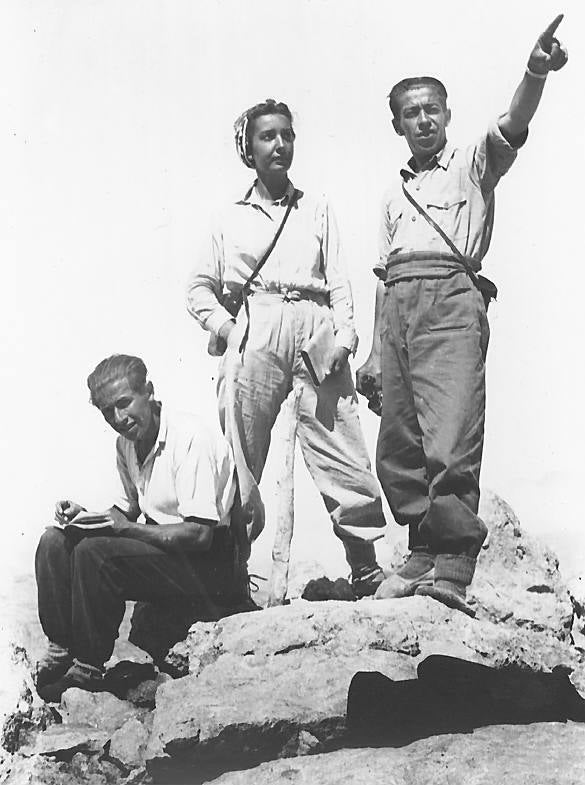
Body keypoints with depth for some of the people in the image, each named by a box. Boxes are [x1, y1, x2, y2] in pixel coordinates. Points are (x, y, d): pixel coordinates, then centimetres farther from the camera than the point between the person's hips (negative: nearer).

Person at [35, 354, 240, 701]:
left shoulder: (191, 440, -20)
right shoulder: (127, 442, 7)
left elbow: (200, 535, -24)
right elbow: (128, 508, 19)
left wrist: (127, 528, -20)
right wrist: (85, 516, -1)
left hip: (205, 565, -9)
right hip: (161, 546, 9)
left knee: (94, 552, -27)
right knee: (55, 541, -5)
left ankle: (88, 671, -14)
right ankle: (60, 652, -5)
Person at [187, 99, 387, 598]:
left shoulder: (317, 209, 19)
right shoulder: (232, 218, 18)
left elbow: (338, 281, 12)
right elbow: (200, 288, 20)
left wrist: (343, 337, -3)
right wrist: (225, 326, 2)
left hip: (315, 331, 0)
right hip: (254, 336, 0)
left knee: (343, 454, -8)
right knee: (240, 458, -4)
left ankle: (366, 570, -2)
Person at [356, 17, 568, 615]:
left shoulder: (472, 165, 15)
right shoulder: (394, 195, 29)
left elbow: (511, 129, -7)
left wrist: (534, 75, -28)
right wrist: (375, 355, 19)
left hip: (449, 299, -6)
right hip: (397, 306, 6)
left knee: (450, 443, -18)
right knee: (397, 447, 3)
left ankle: (452, 569, -20)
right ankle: (423, 553, 12)